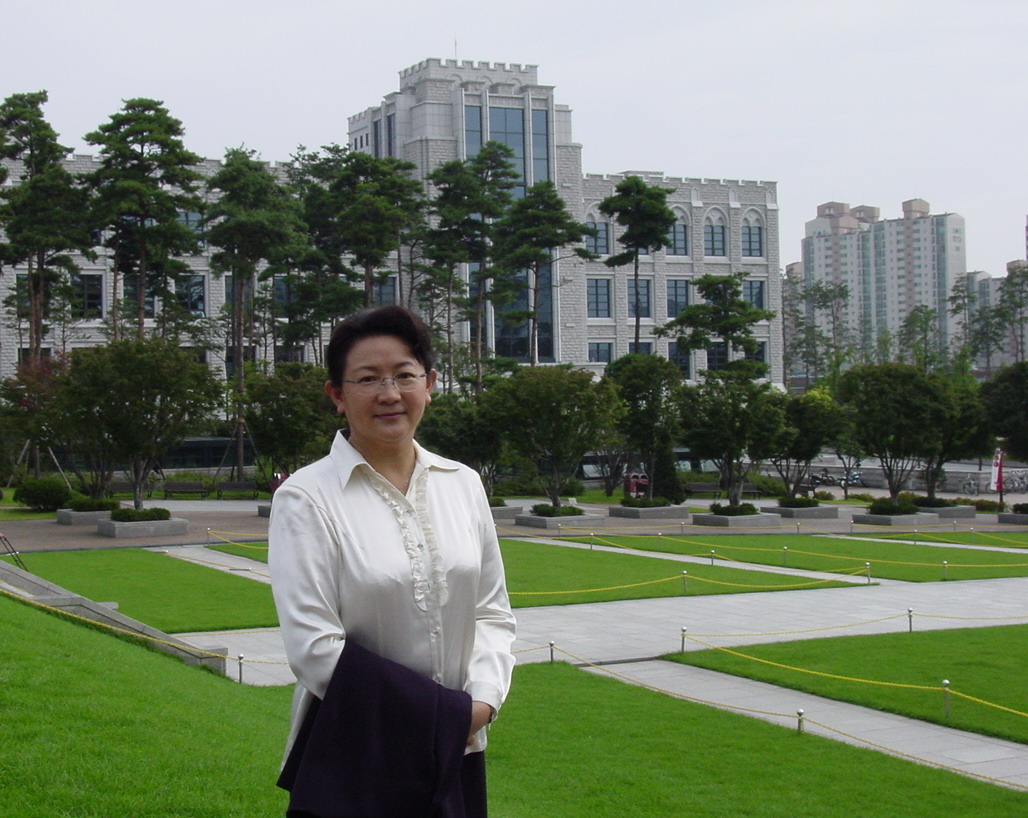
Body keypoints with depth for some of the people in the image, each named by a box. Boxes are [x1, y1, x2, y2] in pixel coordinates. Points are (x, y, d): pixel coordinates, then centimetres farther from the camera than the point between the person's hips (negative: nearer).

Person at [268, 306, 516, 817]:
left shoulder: (463, 485, 5)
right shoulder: (305, 499, -10)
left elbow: (492, 612, 10)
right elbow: (313, 648, -15)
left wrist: (483, 700, -9)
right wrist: (453, 713, -14)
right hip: (352, 762, -4)